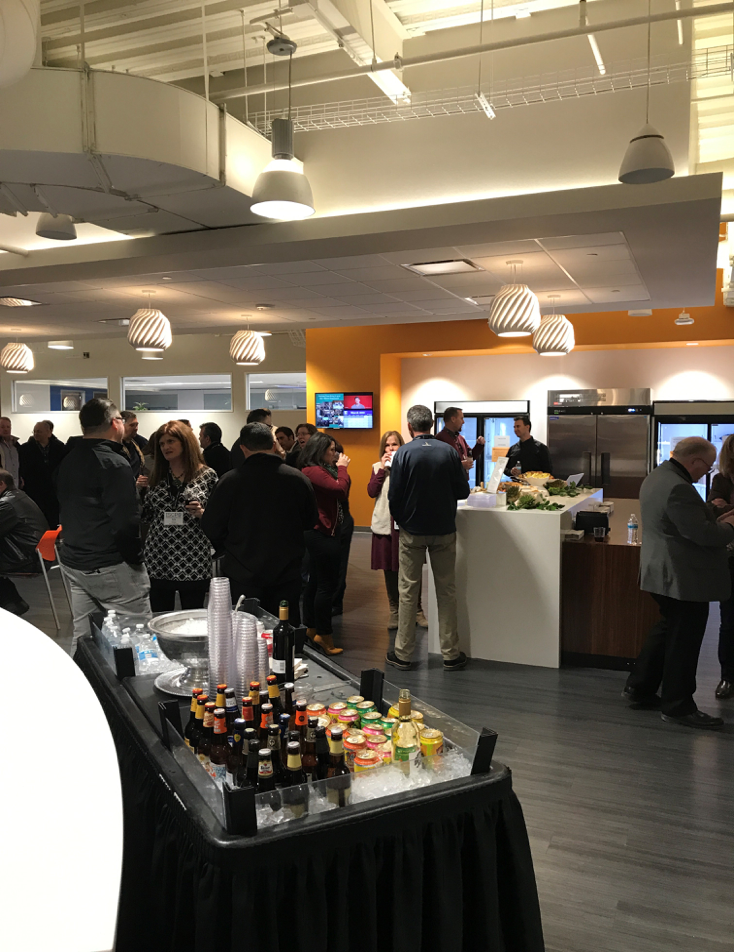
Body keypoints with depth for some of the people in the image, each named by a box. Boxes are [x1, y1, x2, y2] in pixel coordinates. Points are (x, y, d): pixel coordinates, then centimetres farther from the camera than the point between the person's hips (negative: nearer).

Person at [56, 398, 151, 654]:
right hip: (110, 566, -9)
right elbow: (126, 521, -22)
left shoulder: (68, 461, 10)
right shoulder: (114, 463, -17)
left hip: (72, 561, 9)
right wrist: (135, 557, -9)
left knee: (83, 635, 15)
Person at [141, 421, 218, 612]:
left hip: (193, 563, -3)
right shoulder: (157, 476, 8)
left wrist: (202, 513, -17)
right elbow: (147, 517, 12)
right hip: (158, 562, 3)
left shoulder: (207, 475, -2)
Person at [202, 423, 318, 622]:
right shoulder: (298, 479, -7)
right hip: (287, 574, 2)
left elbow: (210, 528, -6)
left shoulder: (230, 480, -13)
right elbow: (310, 521, 7)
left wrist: (224, 551, 14)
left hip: (244, 574, -2)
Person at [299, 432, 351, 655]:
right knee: (327, 584, -6)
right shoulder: (314, 471, -17)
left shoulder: (317, 471, 16)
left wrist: (340, 469, 6)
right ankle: (324, 635, 1)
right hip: (323, 534, -11)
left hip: (318, 533, 11)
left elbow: (341, 494, 15)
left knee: (315, 581, 16)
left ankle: (311, 628, 26)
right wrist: (342, 468, -11)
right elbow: (341, 489, -26)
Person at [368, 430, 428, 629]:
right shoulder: (377, 467, 9)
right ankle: (394, 611, 22)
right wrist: (382, 469, -8)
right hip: (385, 523, 3)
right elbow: (371, 492, -5)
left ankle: (417, 610, 16)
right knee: (389, 570, 9)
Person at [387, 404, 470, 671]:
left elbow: (394, 496, -10)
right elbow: (463, 491, -2)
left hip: (412, 530, -1)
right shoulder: (449, 451, -5)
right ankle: (451, 654, 16)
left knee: (408, 591, 9)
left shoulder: (403, 454, -10)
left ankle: (403, 653, 16)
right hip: (444, 529, 2)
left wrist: (399, 519, 9)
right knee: (446, 591, 10)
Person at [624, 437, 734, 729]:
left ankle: (639, 687, 29)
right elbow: (702, 534, -24)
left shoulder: (657, 477, 10)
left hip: (664, 572, 11)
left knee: (668, 628, 22)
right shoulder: (678, 488, -25)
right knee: (684, 640, 2)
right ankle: (677, 707, 14)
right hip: (685, 579, -11)